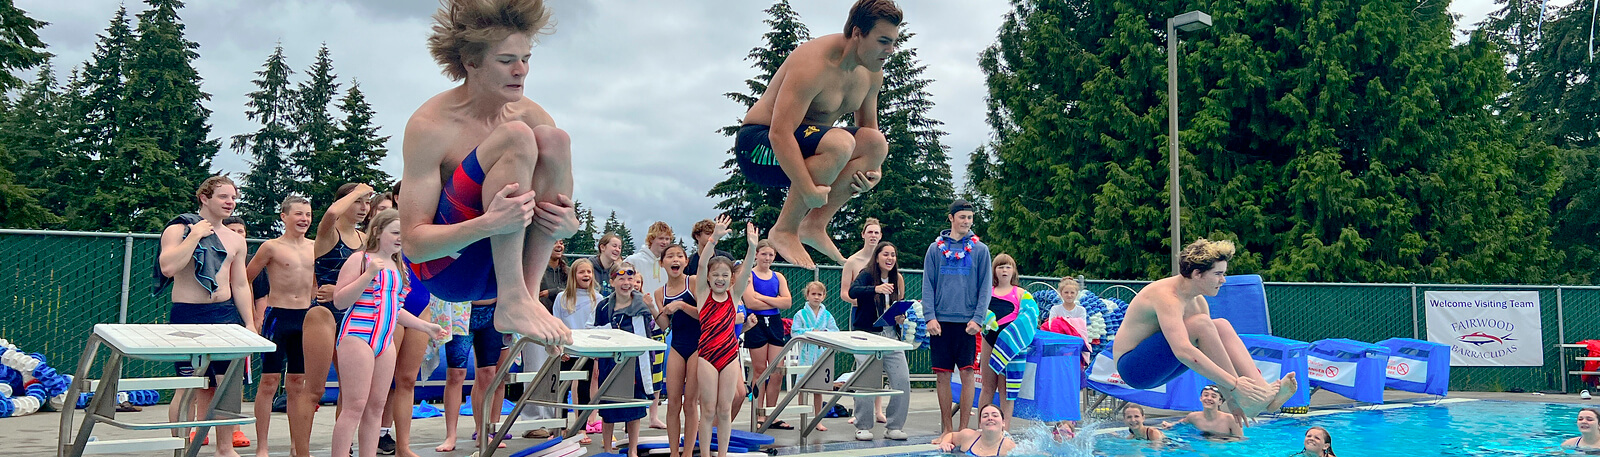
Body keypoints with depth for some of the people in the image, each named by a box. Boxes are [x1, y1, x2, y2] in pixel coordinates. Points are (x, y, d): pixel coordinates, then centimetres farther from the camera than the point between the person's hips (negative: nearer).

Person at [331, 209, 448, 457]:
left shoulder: (398, 267, 19)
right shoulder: (359, 260, -3)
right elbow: (339, 301, -8)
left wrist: (426, 327, 24)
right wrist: (368, 275, -17)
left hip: (386, 341, 7)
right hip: (357, 338, -7)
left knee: (376, 406, 6)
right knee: (355, 405, -11)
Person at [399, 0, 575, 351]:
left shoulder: (532, 115, 0)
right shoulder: (430, 125, -15)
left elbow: (565, 212, 7)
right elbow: (414, 244, -18)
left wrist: (568, 224, -19)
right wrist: (487, 224, -36)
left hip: (506, 260, 5)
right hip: (443, 266, -5)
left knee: (552, 139, -16)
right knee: (516, 137, -24)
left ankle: (528, 293, -21)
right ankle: (512, 303, -31)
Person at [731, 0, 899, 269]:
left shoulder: (872, 73, 2)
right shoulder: (814, 64, -26)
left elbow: (868, 128, 14)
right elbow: (779, 134, -33)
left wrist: (874, 170, -6)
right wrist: (809, 191, -36)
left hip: (805, 143, 9)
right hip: (759, 144, -9)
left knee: (877, 144, -10)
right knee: (840, 142, -34)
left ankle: (815, 225, -7)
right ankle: (785, 231, -19)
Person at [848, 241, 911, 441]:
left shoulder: (897, 279, 10)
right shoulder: (866, 275, -6)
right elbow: (853, 291, -27)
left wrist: (902, 317, -3)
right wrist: (875, 289, -44)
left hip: (891, 336, 5)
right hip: (868, 335, -5)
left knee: (903, 380, -4)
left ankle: (894, 427, 9)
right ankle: (863, 427, 6)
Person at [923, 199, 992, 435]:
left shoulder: (980, 249, 5)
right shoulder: (936, 248, 7)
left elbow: (986, 287, 3)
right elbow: (927, 285, 6)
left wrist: (977, 319, -8)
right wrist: (930, 316, -6)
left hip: (967, 322, -1)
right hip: (941, 321, 1)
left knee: (967, 373, -2)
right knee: (943, 374, 3)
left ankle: (963, 428, 6)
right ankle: (946, 427, 12)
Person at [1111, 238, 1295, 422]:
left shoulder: (1198, 302, 5)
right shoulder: (1167, 296, -24)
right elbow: (1183, 351, -38)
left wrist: (1231, 400, 4)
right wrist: (1233, 384, -39)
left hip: (1158, 369, 9)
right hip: (1134, 367, -9)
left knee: (1221, 326, -5)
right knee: (1200, 323, -27)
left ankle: (1262, 389, -17)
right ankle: (1242, 398, -23)